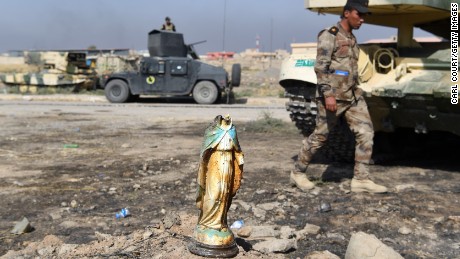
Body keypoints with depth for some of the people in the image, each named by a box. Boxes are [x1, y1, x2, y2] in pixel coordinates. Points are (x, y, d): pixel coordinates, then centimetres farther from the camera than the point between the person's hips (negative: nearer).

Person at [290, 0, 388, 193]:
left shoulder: (352, 38, 16)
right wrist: (328, 94, -25)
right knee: (319, 137, 2)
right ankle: (298, 173, 19)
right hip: (333, 96, -8)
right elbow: (321, 67, -18)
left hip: (353, 96, 8)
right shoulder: (329, 35, -10)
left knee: (366, 132, -3)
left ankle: (360, 179, 2)